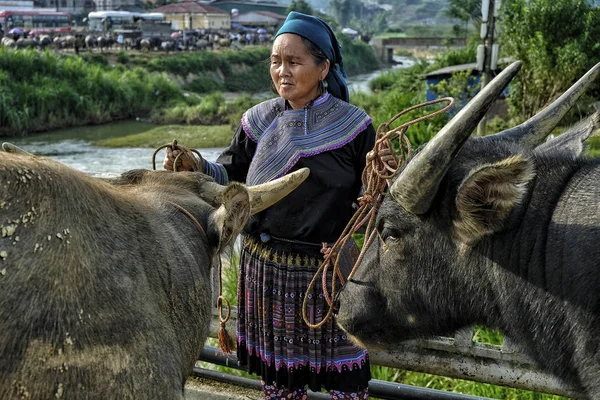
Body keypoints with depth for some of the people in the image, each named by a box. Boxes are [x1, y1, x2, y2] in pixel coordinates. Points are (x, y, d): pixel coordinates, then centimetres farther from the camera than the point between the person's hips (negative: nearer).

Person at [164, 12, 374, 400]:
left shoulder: (351, 124, -7)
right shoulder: (259, 120, 2)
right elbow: (230, 176, 7)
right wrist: (194, 167, -10)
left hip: (329, 269, -3)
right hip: (266, 267, 3)